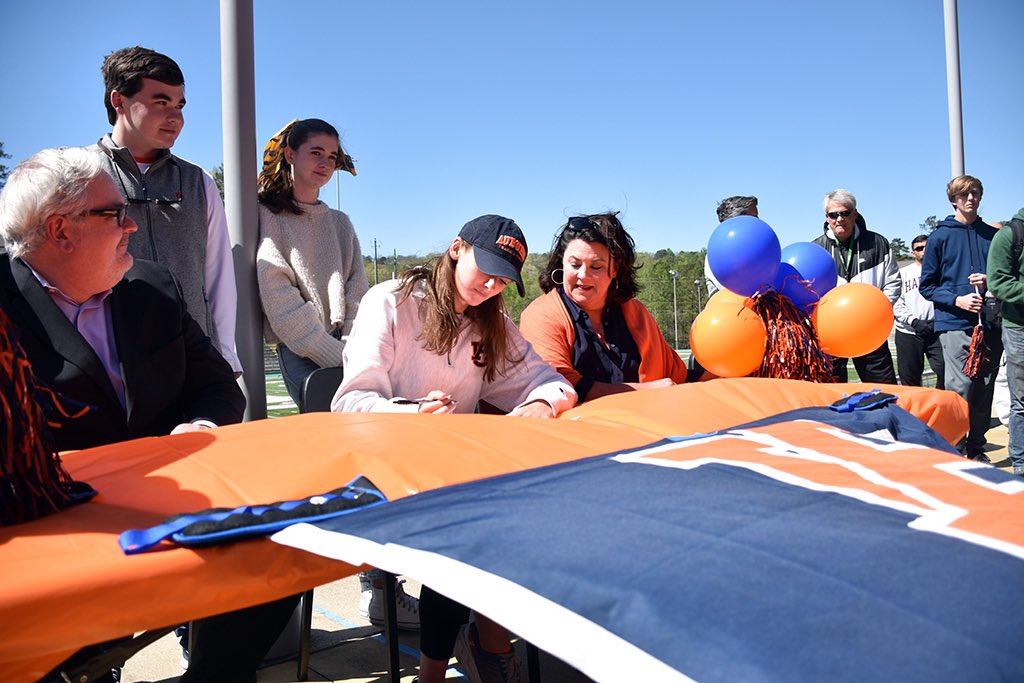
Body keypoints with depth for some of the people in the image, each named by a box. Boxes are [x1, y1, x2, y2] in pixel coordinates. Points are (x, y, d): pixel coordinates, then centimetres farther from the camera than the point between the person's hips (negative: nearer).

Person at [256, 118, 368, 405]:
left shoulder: (340, 223, 21)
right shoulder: (266, 217, 5)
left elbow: (357, 292, 12)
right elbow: (278, 299, -6)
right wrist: (335, 355, -12)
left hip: (346, 348, 4)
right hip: (298, 351, -4)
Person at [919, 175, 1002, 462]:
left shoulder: (993, 235, 11)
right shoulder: (940, 237, 3)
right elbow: (927, 286, 3)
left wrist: (990, 282, -3)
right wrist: (957, 300, -12)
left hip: (989, 323, 4)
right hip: (955, 324, -4)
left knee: (984, 390, 9)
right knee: (960, 389, -12)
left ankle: (976, 447, 21)